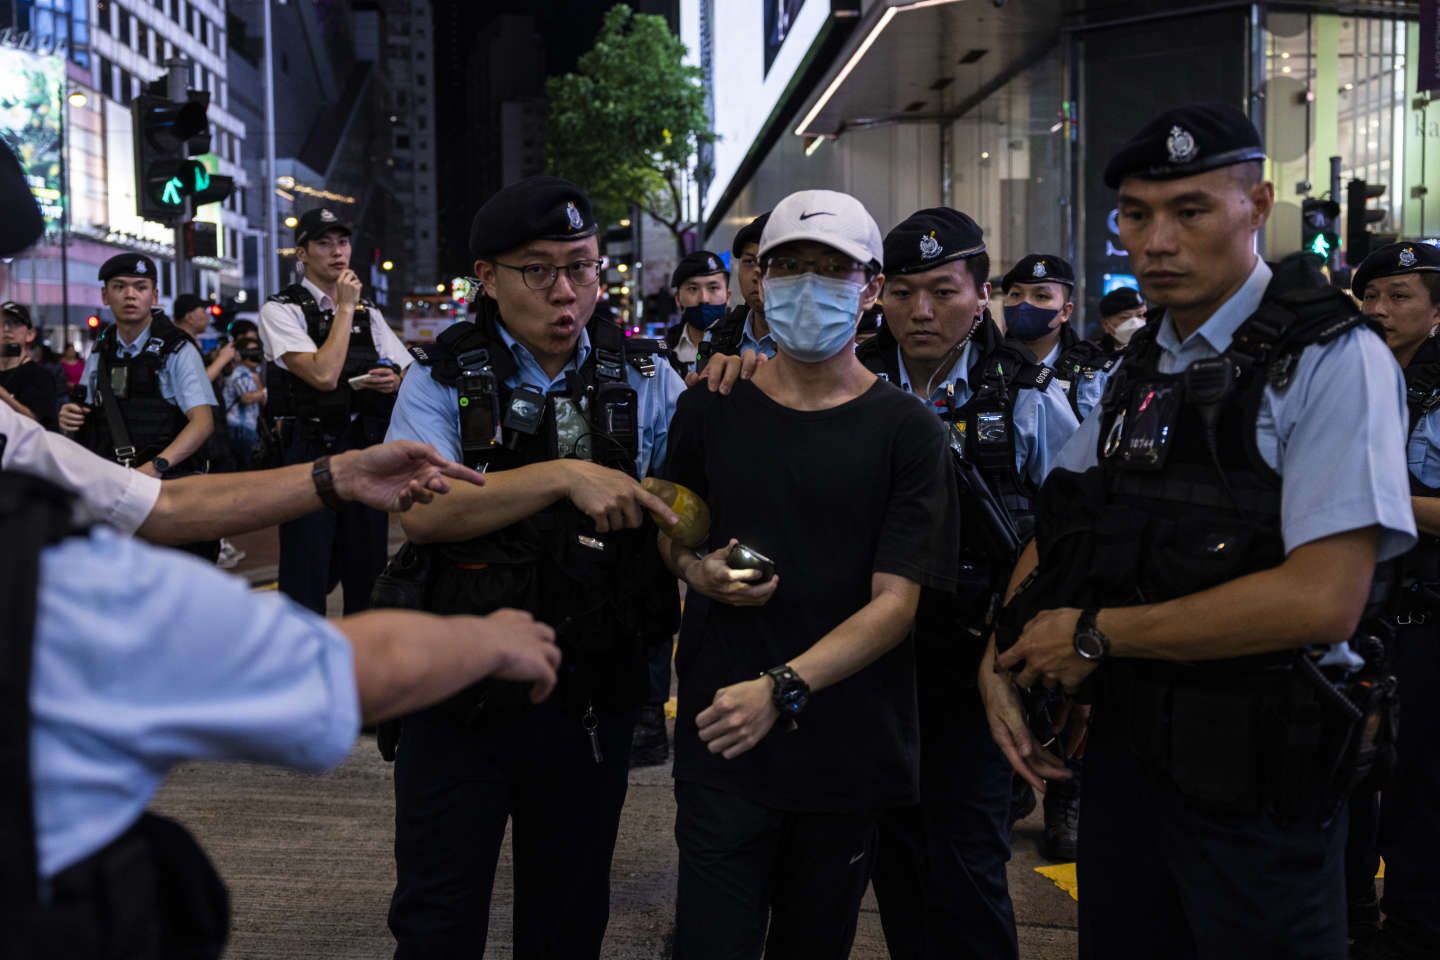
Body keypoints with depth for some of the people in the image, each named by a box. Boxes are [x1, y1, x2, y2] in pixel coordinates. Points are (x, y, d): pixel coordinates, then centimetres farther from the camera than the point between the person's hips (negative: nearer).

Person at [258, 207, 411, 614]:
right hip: (310, 454, -5)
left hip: (366, 451, 5)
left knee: (368, 573, 12)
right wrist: (344, 306, -11)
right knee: (307, 578, 0)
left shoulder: (368, 312, 13)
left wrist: (395, 382, -6)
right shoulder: (281, 310, -4)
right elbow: (323, 375, -19)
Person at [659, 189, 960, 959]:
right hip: (722, 739, 1)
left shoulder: (906, 432, -6)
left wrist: (782, 687, -24)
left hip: (849, 752, 0)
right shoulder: (709, 410, 2)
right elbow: (669, 535, 17)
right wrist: (698, 571, -7)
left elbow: (897, 600, -12)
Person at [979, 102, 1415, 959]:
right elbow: (1057, 534, 17)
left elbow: (1323, 599, -23)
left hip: (1255, 782, -6)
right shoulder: (1140, 371, 9)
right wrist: (1005, 658, 0)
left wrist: (1096, 635, -16)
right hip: (1124, 751, 6)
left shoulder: (1332, 360, -13)